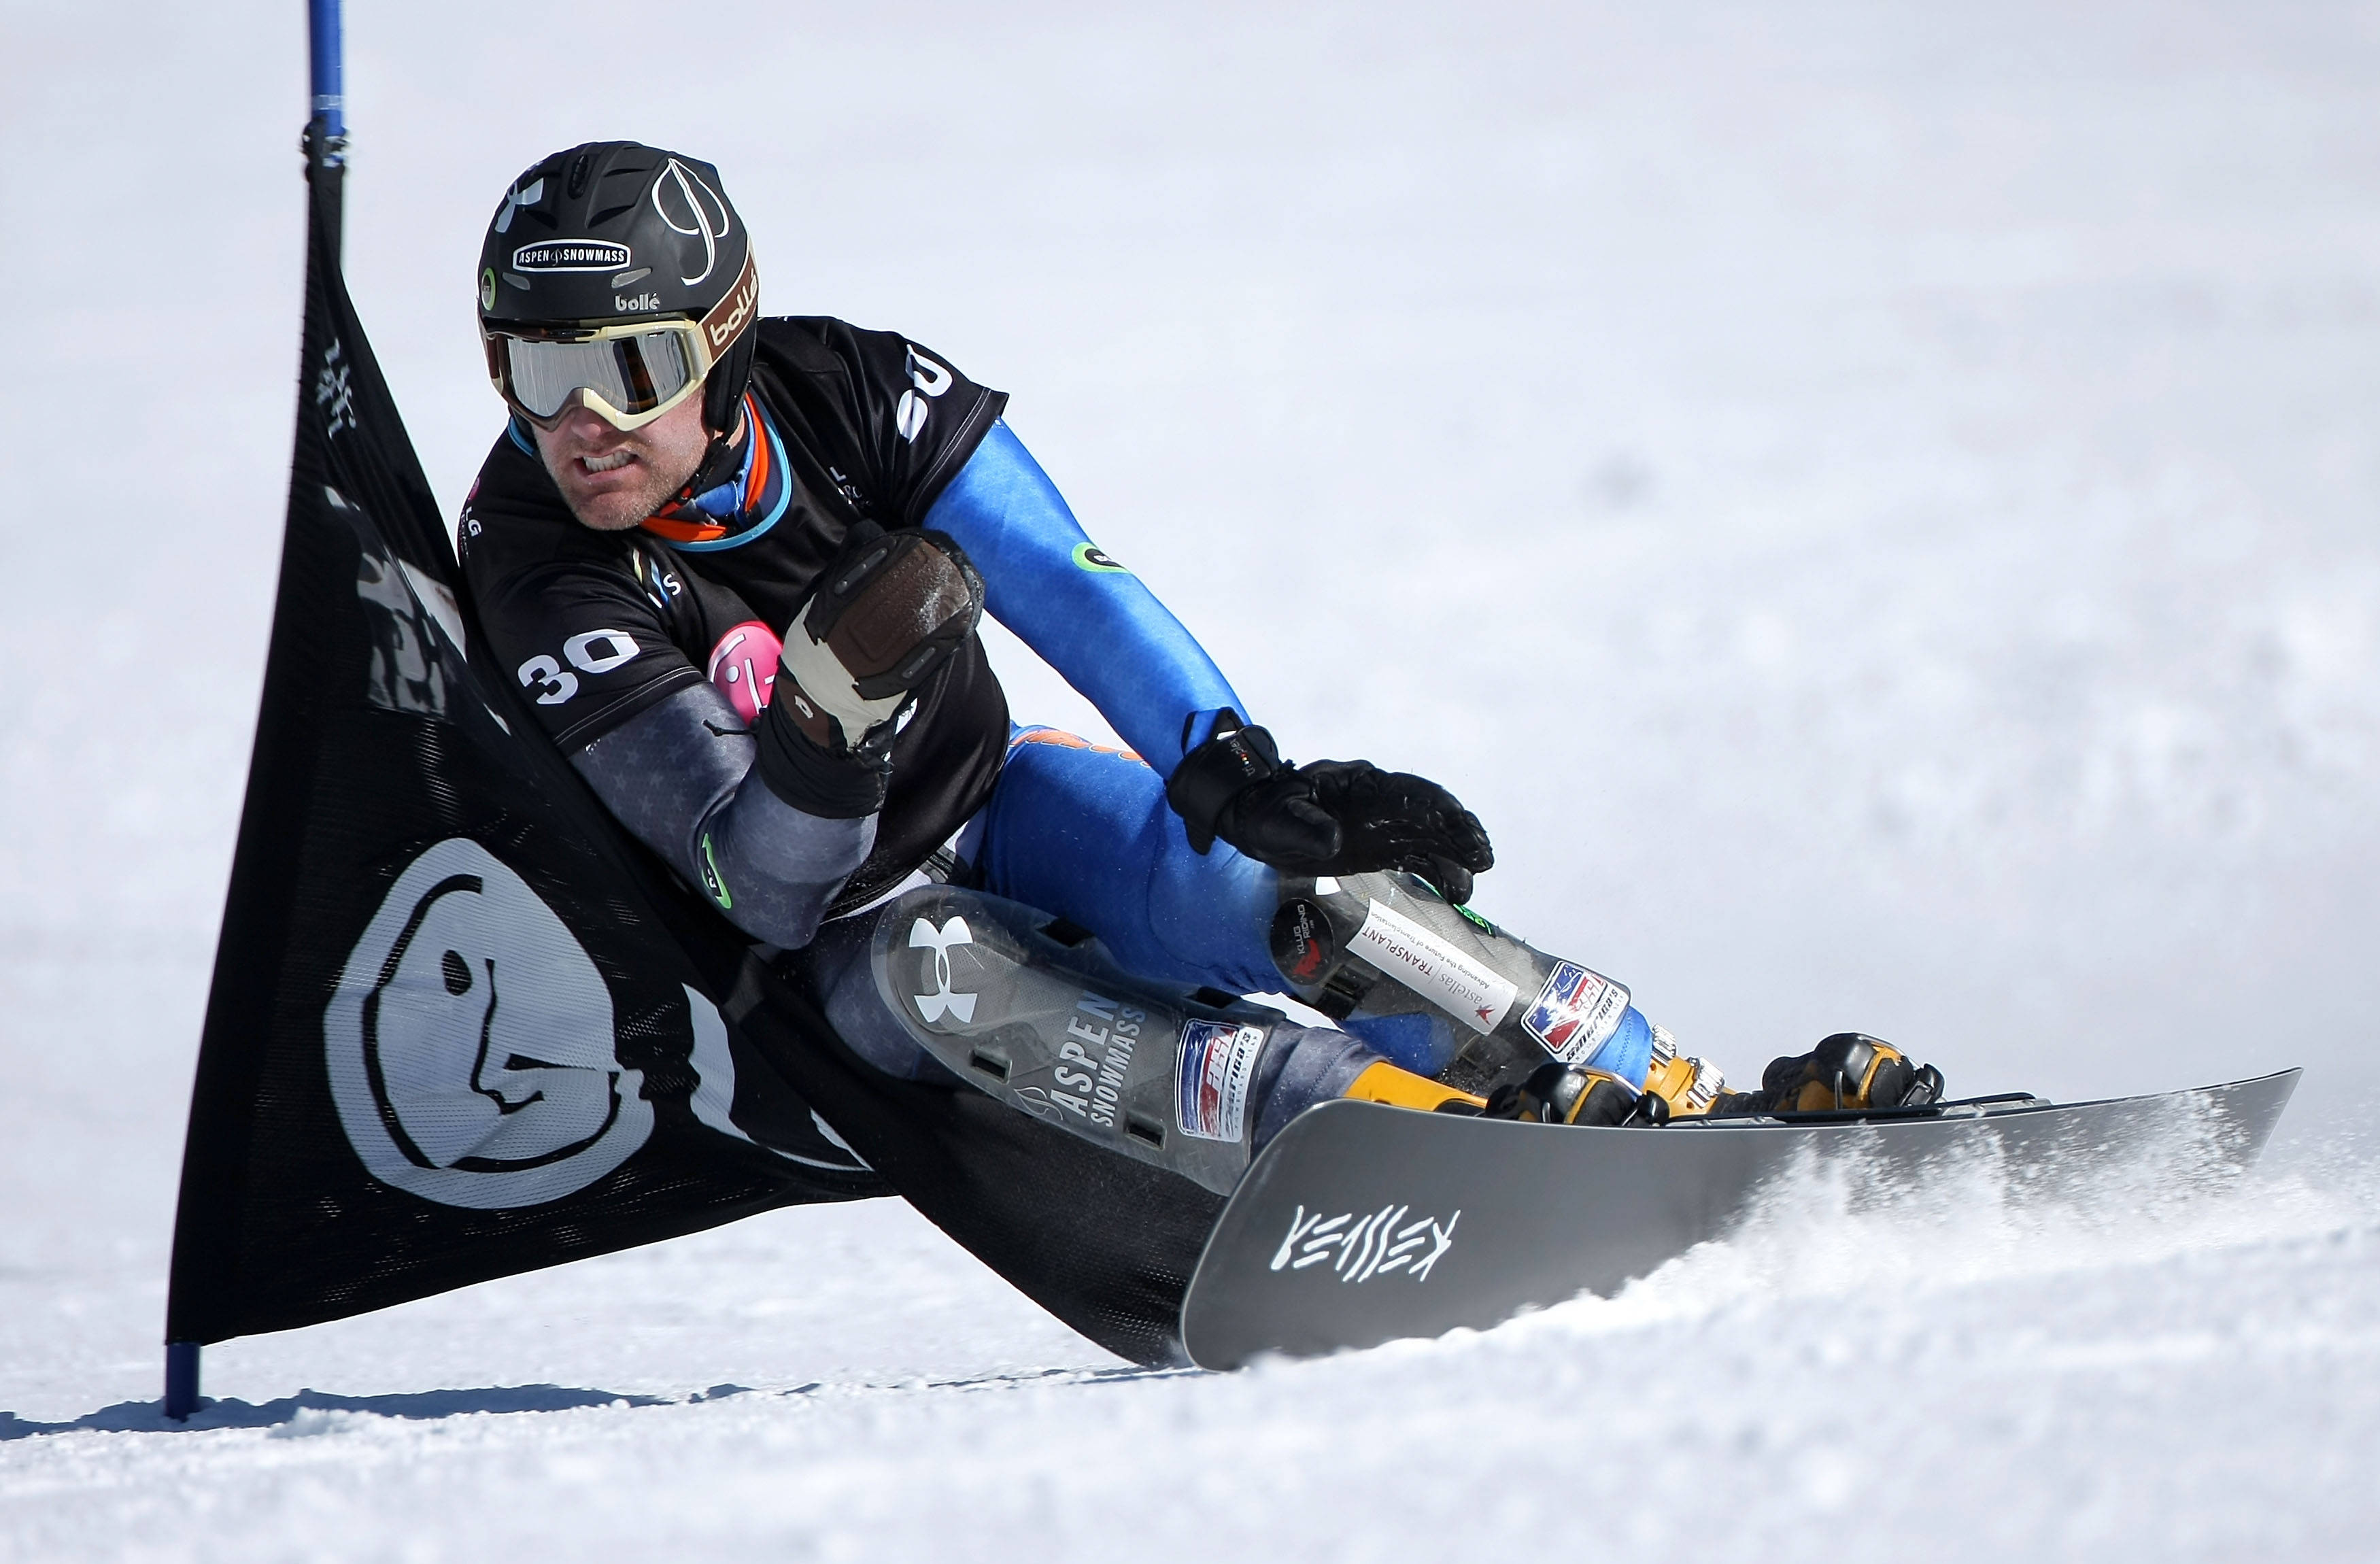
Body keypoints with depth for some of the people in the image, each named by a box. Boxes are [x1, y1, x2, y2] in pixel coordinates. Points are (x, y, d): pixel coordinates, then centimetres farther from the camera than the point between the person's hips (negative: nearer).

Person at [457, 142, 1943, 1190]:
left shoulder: (845, 391, -17)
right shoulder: (541, 576, -24)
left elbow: (1070, 588, -15)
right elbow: (766, 891, -27)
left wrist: (1231, 767, -31)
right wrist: (832, 701, -46)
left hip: (991, 797, 3)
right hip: (837, 933, -2)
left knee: (1277, 881, -25)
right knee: (934, 975, -37)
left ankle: (1691, 1114, -20)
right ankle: (1367, 1124, -49)